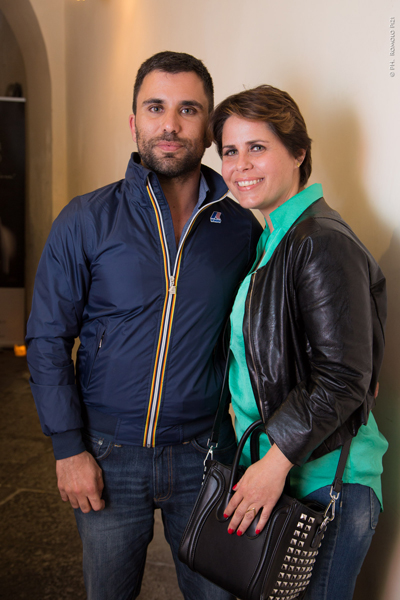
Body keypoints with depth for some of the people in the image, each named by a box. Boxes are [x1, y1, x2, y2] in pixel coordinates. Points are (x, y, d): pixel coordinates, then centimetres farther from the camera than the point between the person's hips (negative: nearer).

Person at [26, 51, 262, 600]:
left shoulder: (243, 226, -3)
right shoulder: (85, 221, -6)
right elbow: (48, 341, -4)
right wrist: (68, 447, -7)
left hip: (206, 454, 1)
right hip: (108, 454, 0)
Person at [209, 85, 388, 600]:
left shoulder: (323, 244, -19)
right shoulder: (268, 239, 9)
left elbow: (343, 378, -22)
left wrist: (276, 462, -19)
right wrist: (258, 456, 12)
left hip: (322, 481, -8)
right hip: (267, 461, 8)